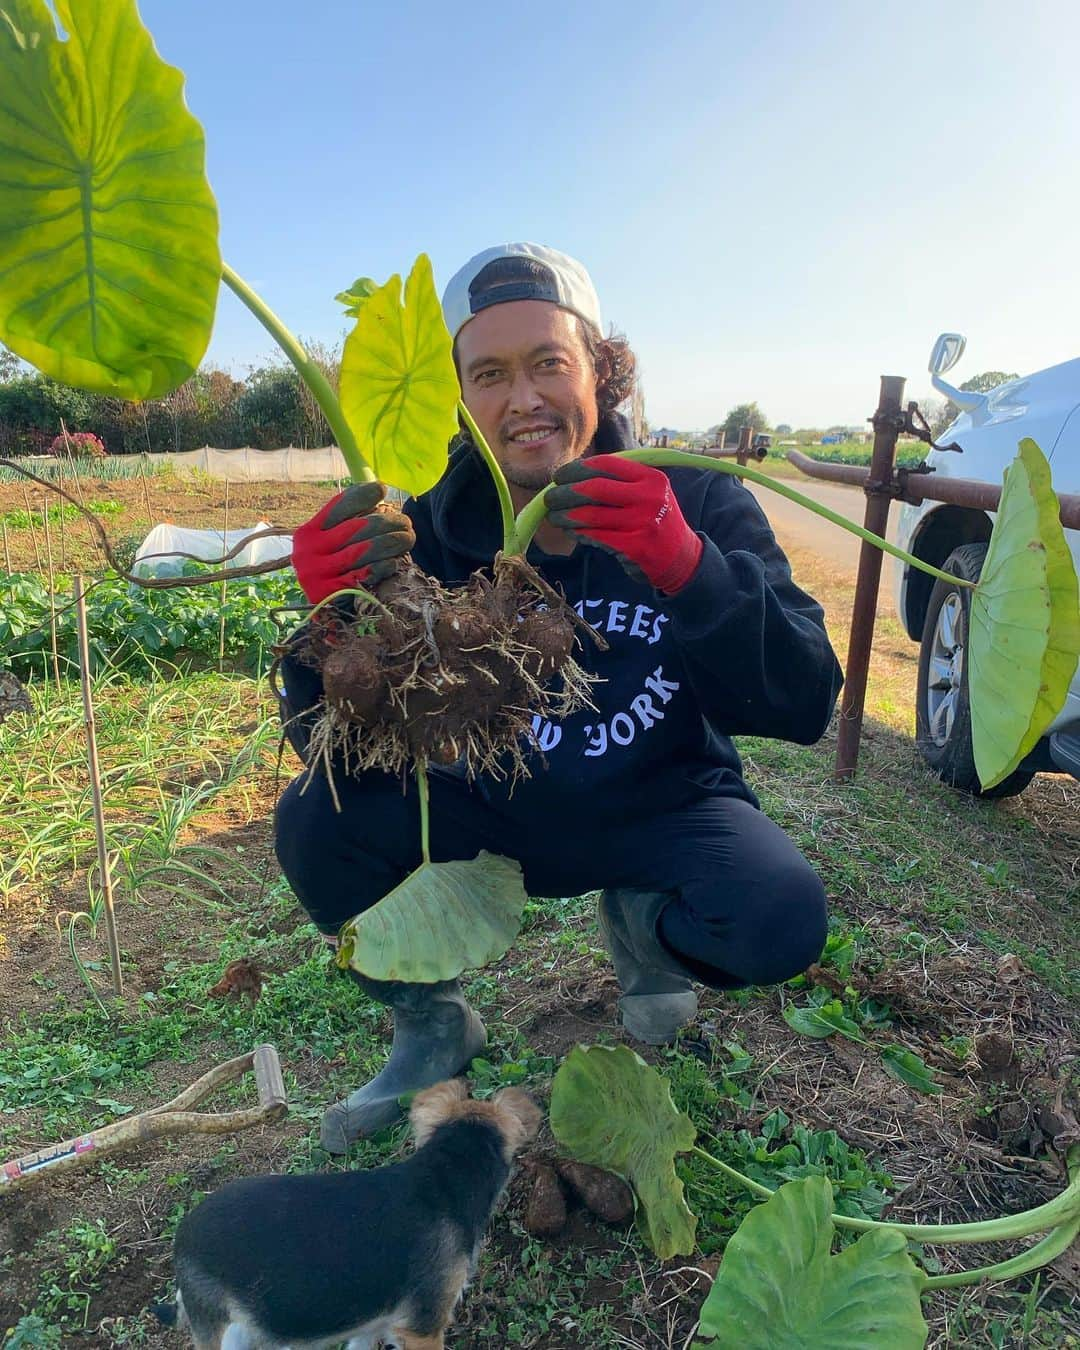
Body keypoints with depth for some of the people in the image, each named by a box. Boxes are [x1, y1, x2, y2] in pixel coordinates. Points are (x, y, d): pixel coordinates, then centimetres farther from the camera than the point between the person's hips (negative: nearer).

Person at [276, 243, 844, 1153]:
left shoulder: (699, 505, -16)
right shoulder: (432, 532, -14)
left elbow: (805, 707, -26)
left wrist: (689, 569, -45)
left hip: (663, 813, -1)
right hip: (495, 812, 2)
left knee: (784, 922, -28)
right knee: (316, 823, -19)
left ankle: (641, 926, 10)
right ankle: (432, 1030, 9)